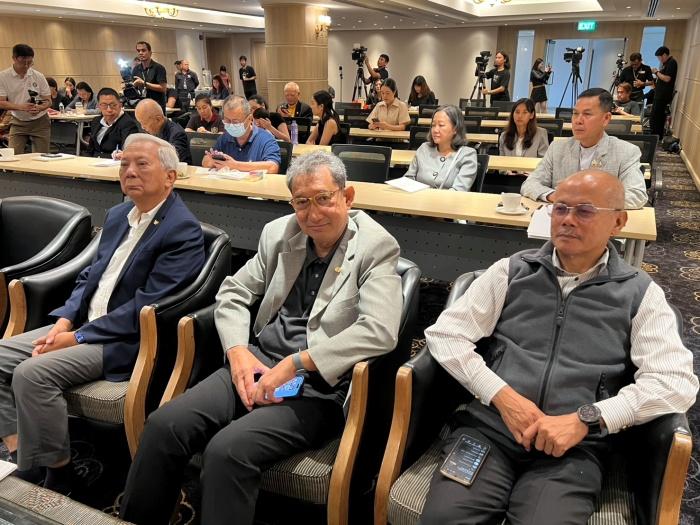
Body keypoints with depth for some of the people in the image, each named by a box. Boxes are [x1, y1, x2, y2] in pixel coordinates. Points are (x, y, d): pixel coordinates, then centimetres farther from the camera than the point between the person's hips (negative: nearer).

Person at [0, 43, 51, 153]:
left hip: (40, 122, 0)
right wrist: (20, 106, -29)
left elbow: (48, 101, -1)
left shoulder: (38, 76, -5)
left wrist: (39, 108, -24)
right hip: (18, 122, 0)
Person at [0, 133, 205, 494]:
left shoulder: (183, 231, -15)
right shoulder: (117, 215, 13)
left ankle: (57, 482, -5)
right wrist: (64, 320, -2)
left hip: (126, 340, -9)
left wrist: (77, 337, -17)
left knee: (32, 373, -23)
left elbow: (145, 307, -20)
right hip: (83, 322, 9)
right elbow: (90, 276, 16)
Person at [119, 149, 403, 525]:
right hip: (259, 364, 5)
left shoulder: (377, 248, -7)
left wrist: (296, 363, -20)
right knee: (163, 426, -12)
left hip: (320, 386, -5)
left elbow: (380, 332, -20)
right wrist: (238, 352, -4)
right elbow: (232, 293, 14)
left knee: (228, 449, -27)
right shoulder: (279, 233, 9)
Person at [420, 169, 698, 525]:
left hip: (574, 449, 0)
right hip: (488, 428, 1)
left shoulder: (639, 294, 7)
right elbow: (444, 334, 3)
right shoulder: (511, 271, 8)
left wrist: (586, 419, -14)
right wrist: (502, 396, -9)